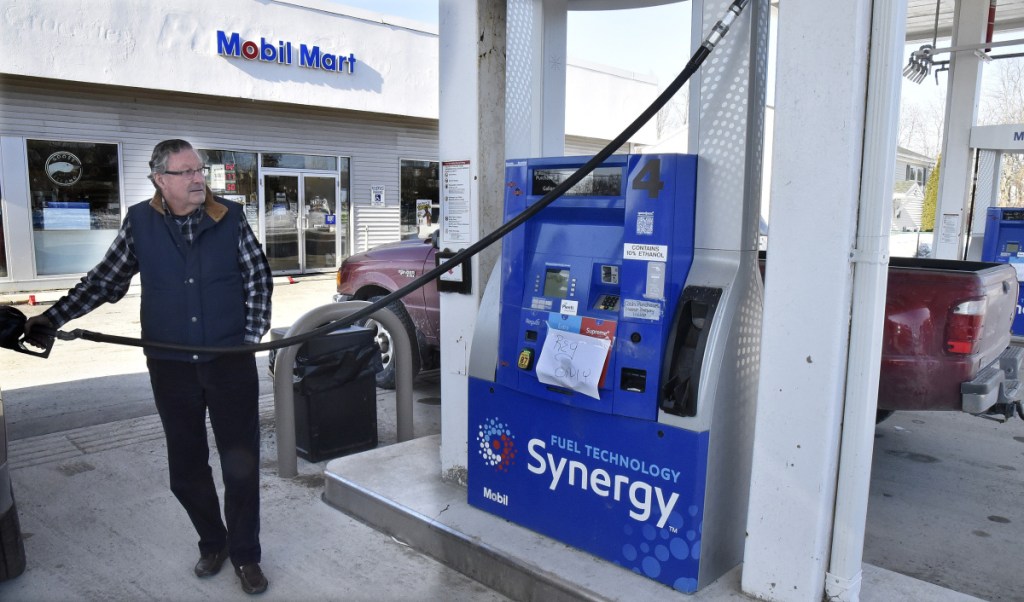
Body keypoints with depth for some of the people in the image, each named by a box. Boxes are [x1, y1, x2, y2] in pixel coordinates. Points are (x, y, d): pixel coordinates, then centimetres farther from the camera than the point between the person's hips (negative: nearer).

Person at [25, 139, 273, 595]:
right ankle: (212, 543, 35)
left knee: (241, 463, 5)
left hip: (231, 363, -1)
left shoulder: (231, 218, -4)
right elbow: (105, 281, 8)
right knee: (186, 468, 11)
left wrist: (254, 334, -3)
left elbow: (258, 278, 3)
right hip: (171, 368, 2)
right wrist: (52, 317, 3)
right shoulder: (139, 223, -1)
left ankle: (245, 556, 22)